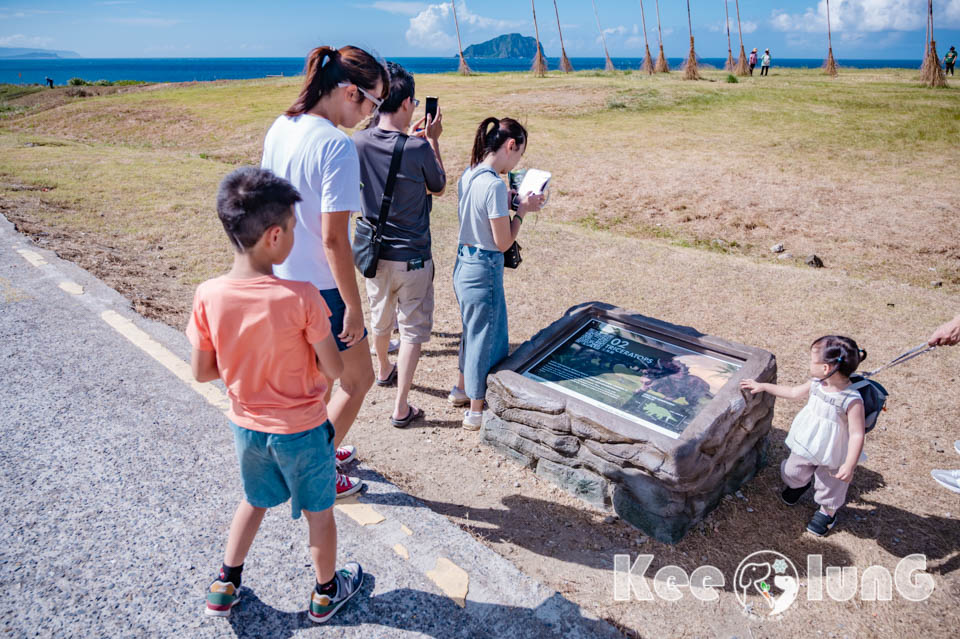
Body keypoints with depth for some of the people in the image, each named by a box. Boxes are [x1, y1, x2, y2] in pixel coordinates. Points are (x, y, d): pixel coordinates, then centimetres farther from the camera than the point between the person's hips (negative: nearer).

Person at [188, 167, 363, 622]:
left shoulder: (208, 295, -16)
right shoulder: (301, 298, -28)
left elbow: (201, 372, -6)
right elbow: (334, 369, -19)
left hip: (246, 425, 4)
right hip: (302, 430, -4)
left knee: (255, 500, 30)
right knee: (318, 511, 20)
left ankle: (225, 586, 44)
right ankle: (326, 592, 41)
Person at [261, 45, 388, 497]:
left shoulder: (281, 128, 3)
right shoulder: (336, 146, -23)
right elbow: (333, 239, -24)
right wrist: (354, 307, -16)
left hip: (280, 279, 9)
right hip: (319, 289, -9)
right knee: (358, 381, 13)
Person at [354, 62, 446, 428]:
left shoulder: (358, 143, -6)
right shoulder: (419, 148, -19)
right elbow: (438, 188, 0)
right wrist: (433, 140, 6)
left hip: (374, 252, 5)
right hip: (412, 256, -5)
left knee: (381, 318, 25)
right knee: (413, 328, 7)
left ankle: (384, 371, 51)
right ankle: (401, 408, 9)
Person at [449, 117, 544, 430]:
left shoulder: (468, 176, 4)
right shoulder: (494, 185, -23)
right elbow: (503, 242, -19)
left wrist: (509, 200, 8)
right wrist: (522, 210, -7)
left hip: (463, 264, 9)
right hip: (484, 270, -9)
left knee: (474, 331, 26)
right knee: (485, 336, 7)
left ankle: (462, 389, 44)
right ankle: (476, 411, 23)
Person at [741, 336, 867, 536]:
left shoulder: (852, 400, -33)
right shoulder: (816, 384, -13)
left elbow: (857, 435, -29)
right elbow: (793, 393, 6)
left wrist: (849, 465, -31)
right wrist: (763, 386, 7)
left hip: (832, 454, -5)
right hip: (806, 444, 6)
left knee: (829, 484, 19)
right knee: (794, 471, 25)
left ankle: (827, 511, 48)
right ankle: (799, 484, 59)